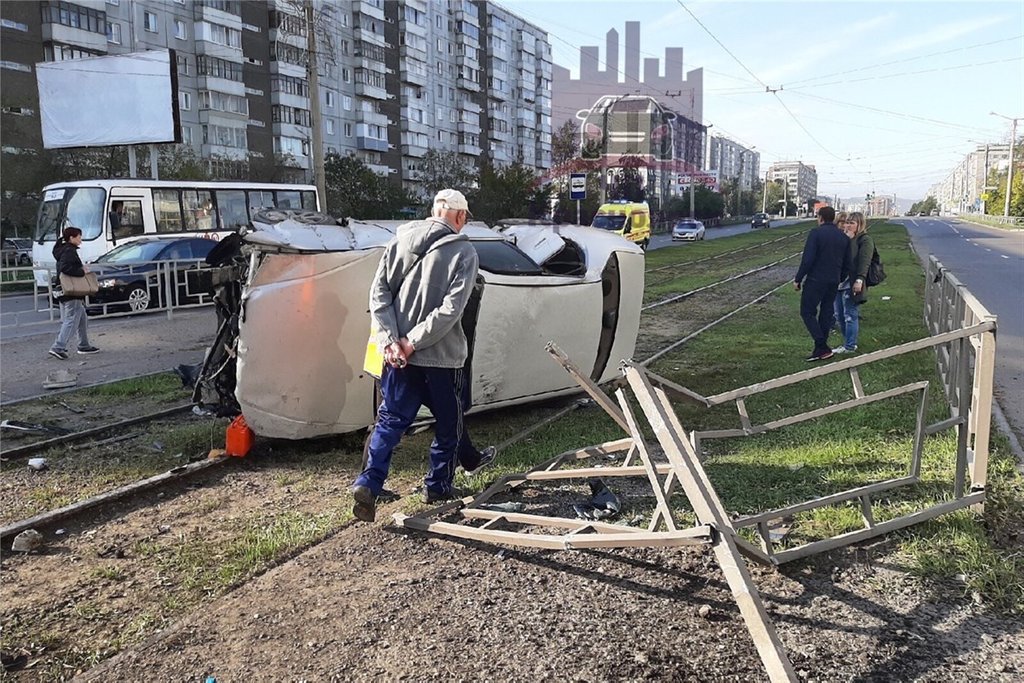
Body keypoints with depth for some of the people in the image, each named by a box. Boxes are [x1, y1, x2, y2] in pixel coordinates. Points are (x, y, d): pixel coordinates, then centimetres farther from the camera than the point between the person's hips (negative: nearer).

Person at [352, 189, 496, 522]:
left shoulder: (401, 239, 4)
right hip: (442, 354, -4)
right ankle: (437, 485, 25)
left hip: (398, 353, 4)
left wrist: (392, 338, -6)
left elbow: (379, 291, -2)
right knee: (449, 420, 15)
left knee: (391, 419, 12)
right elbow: (451, 308, -18)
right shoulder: (464, 252, -8)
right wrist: (413, 341, -14)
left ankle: (368, 483, 2)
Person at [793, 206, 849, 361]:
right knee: (826, 314, 12)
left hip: (815, 280, -7)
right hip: (834, 282, 7)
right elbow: (846, 263, 14)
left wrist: (798, 279, -10)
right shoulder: (843, 237, 10)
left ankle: (822, 347, -10)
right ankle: (821, 349, 16)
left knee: (807, 312, 0)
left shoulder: (816, 233, -11)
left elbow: (807, 259, -17)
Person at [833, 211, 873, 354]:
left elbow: (864, 261, -16)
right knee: (839, 315, 13)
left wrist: (859, 280, -23)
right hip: (839, 281, 8)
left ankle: (850, 346, 5)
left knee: (850, 316, -3)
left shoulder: (865, 240, -5)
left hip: (852, 283, -8)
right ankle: (848, 343, 25)